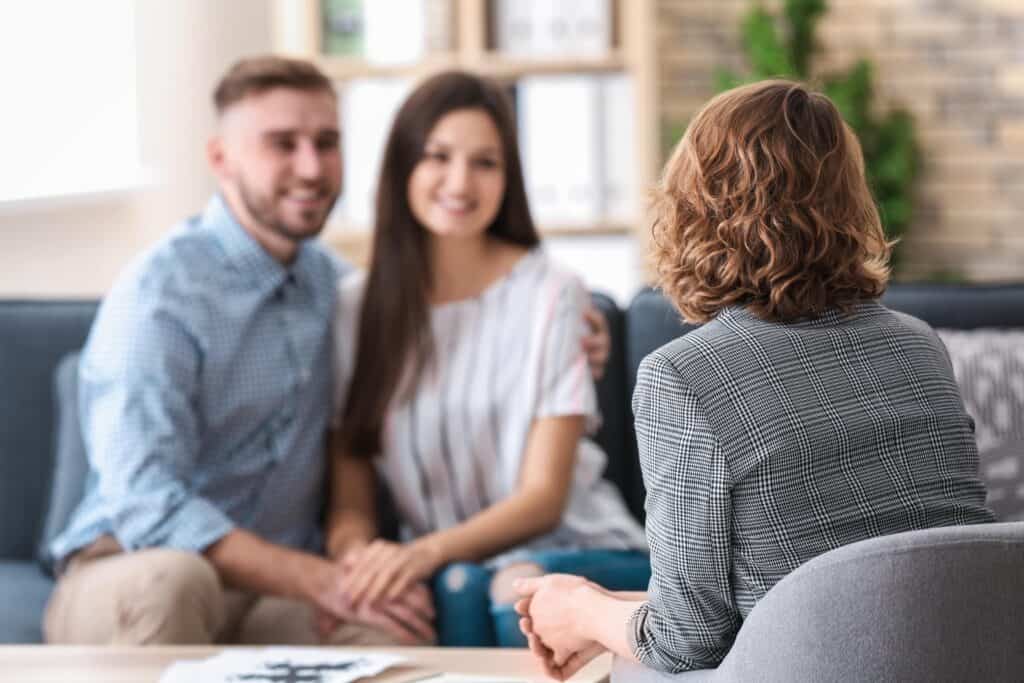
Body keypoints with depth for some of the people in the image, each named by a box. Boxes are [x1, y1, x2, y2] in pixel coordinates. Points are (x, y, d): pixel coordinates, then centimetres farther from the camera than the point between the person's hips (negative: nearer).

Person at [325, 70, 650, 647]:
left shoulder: (549, 294, -4)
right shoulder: (358, 307, 5)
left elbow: (543, 497, -8)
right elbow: (351, 495, 2)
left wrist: (428, 551, -25)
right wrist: (356, 556, -22)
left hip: (579, 550, -1)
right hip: (444, 563, 2)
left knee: (521, 588, -36)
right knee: (456, 591, -34)